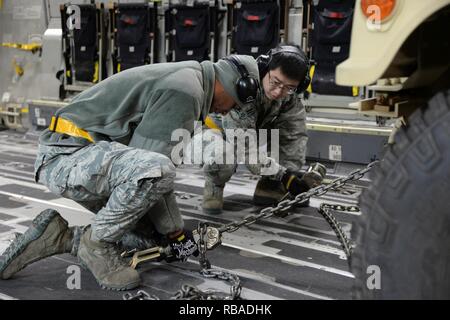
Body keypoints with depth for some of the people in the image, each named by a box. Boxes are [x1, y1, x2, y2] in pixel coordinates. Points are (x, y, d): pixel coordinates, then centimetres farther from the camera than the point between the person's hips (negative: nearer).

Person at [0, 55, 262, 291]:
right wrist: (175, 231, -9)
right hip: (66, 155, -10)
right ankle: (97, 243, -11)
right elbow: (147, 161, -21)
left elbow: (148, 153, 21)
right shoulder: (186, 90, -16)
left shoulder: (180, 77, 16)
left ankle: (62, 235, 8)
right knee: (155, 170, -33)